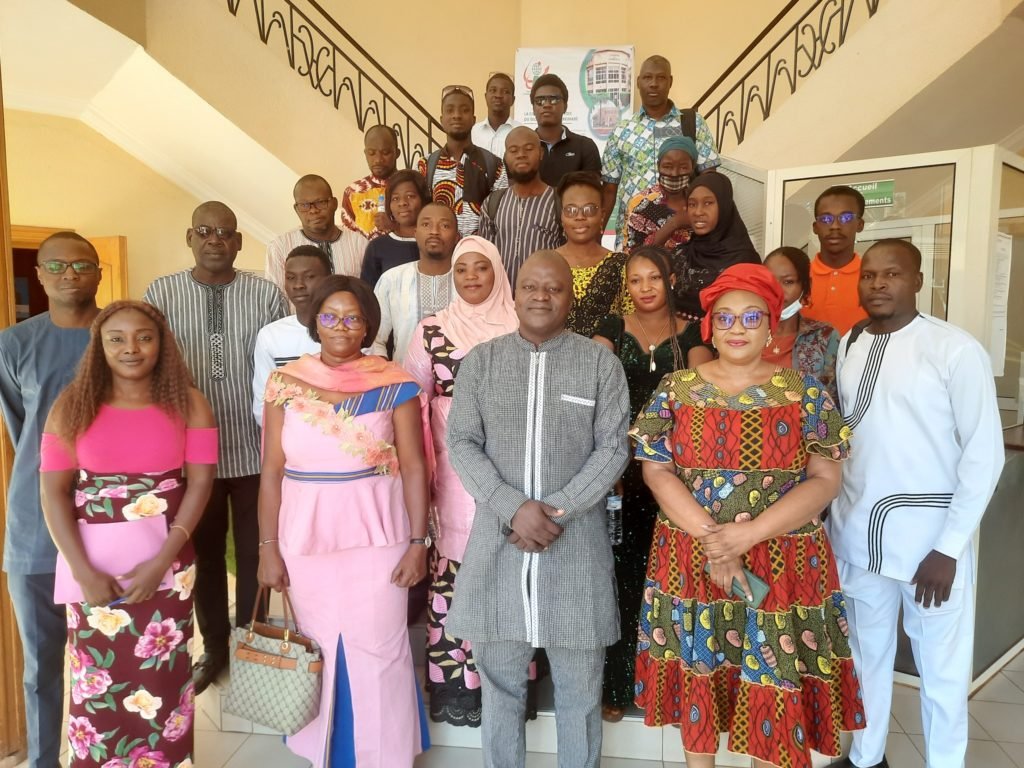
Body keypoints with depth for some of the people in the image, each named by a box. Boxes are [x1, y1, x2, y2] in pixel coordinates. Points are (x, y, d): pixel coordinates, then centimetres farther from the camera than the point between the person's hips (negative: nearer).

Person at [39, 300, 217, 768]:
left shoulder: (188, 404, -1)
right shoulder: (72, 406, 0)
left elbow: (200, 483, -4)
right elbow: (53, 491, -2)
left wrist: (163, 560, -12)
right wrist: (82, 570, -11)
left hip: (166, 559, 0)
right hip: (94, 561, 1)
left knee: (162, 677, 8)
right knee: (98, 676, 8)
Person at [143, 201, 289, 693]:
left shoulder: (267, 295, -3)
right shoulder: (160, 293, 0)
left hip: (256, 450, -1)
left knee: (253, 553, 12)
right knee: (203, 553, 15)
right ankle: (214, 647, 34)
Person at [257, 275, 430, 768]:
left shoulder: (394, 385, -5)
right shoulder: (285, 383, 0)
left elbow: (414, 468, -4)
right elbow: (272, 472, 2)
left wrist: (418, 543, -6)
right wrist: (269, 547, 0)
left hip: (376, 540, -2)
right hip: (305, 541, 2)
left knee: (377, 652, 6)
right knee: (317, 651, 15)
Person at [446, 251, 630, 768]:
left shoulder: (601, 362, 2)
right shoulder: (480, 360, 5)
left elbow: (613, 447, -3)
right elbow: (461, 443, -1)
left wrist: (557, 511, -13)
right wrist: (513, 508, -14)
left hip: (577, 542, -1)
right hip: (498, 541, 1)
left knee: (579, 684, 13)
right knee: (499, 681, 15)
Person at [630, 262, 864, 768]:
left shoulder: (804, 393, -1)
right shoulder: (676, 388, 0)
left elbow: (825, 479, -6)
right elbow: (656, 469, -4)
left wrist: (746, 535, -17)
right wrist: (710, 539, -15)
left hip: (782, 567, -1)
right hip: (690, 563, 1)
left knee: (774, 686, 8)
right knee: (695, 679, 13)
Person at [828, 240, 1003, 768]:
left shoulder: (956, 349, -10)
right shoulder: (846, 347, 5)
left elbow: (984, 453, -11)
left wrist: (948, 547, -13)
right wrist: (831, 514, 3)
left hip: (929, 532, -4)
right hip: (856, 530, 5)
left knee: (941, 669, 10)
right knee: (867, 653, 19)